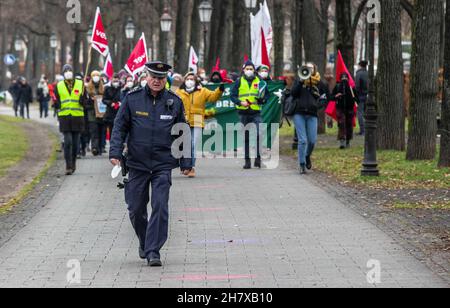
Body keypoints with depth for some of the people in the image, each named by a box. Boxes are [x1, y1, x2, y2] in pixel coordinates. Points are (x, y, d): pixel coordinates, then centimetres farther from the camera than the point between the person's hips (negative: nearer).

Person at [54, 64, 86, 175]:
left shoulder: (80, 84, 5)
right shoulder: (59, 86, 6)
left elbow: (84, 102, 4)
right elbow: (57, 104, 10)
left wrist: (82, 99, -18)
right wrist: (56, 103, -13)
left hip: (77, 117, 1)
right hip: (64, 117, -1)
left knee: (75, 142, 6)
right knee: (68, 142, -9)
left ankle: (73, 163, 26)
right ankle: (68, 166, -5)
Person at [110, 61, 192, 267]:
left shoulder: (174, 102, 3)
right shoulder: (132, 99, 1)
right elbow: (120, 127, 4)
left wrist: (185, 163, 9)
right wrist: (115, 152, -8)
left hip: (163, 165, -1)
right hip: (137, 163, 1)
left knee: (160, 207, -12)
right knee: (136, 209, 7)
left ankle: (153, 251, -8)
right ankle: (144, 243, 31)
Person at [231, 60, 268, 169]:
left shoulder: (259, 82, 7)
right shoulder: (239, 82, 6)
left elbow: (265, 98, 11)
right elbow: (233, 96, 4)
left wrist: (261, 99, -11)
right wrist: (240, 102, -13)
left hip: (256, 113, -1)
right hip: (243, 113, 1)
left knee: (258, 134, -16)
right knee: (246, 138, 6)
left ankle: (258, 158, -9)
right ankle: (247, 161, 13)